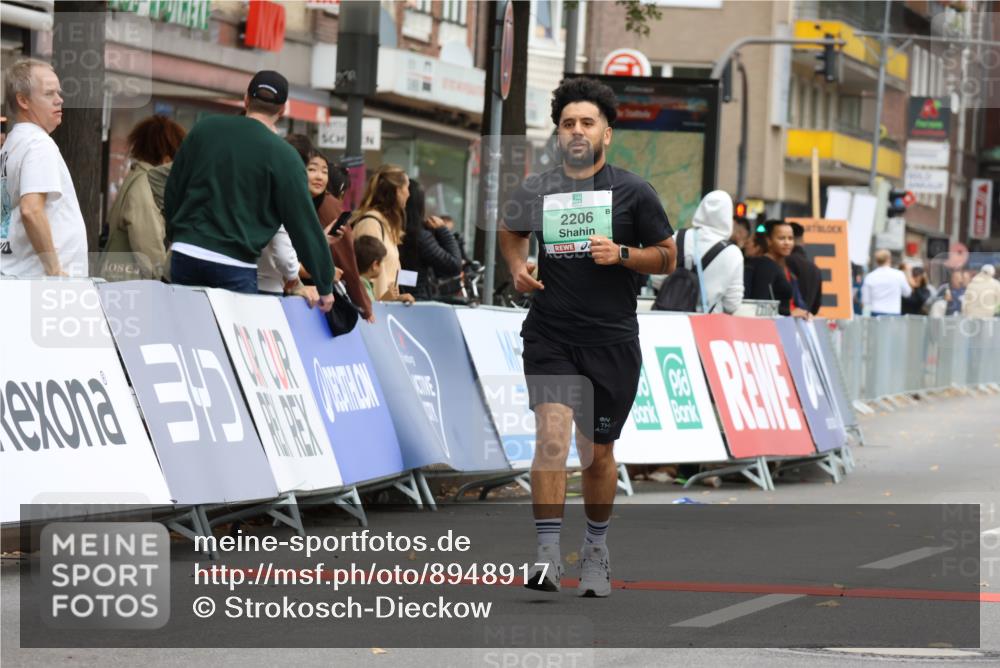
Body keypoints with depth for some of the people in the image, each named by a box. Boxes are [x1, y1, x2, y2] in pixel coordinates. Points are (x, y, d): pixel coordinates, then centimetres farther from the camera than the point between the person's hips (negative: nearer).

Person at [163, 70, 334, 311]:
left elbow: (173, 189, 15)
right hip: (235, 265, -4)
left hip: (185, 255, 4)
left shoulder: (205, 128, 6)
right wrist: (325, 286, 3)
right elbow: (303, 222, -3)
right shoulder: (283, 155, -5)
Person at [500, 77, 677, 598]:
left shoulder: (632, 192, 0)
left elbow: (666, 258, 5)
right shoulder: (534, 191, 4)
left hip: (611, 340, 0)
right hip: (549, 335, 0)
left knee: (597, 453, 10)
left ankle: (596, 549, 32)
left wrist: (621, 254, -13)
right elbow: (511, 231, 25)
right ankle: (548, 554, -18)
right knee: (551, 437, -18)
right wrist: (517, 266, 5)